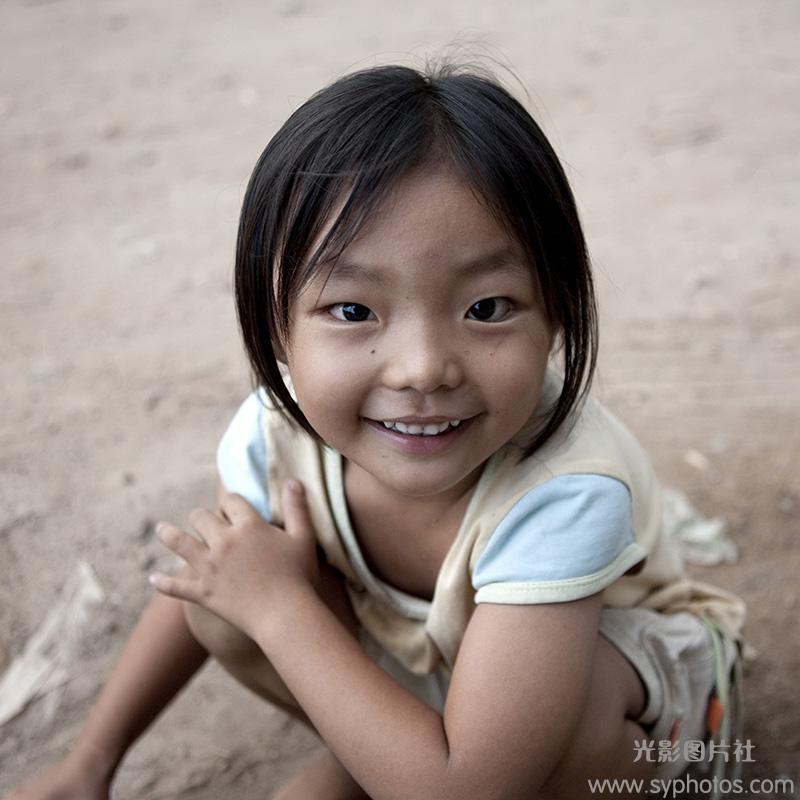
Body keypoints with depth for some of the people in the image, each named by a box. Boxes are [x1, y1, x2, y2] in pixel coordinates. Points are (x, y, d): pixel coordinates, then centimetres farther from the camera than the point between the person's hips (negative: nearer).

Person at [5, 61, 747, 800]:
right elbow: (200, 580, -3)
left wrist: (281, 604, -35)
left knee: (568, 704, -37)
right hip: (411, 642, 4)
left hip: (627, 663, -3)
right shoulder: (277, 431, -26)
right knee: (222, 598, -17)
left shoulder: (564, 494, -42)